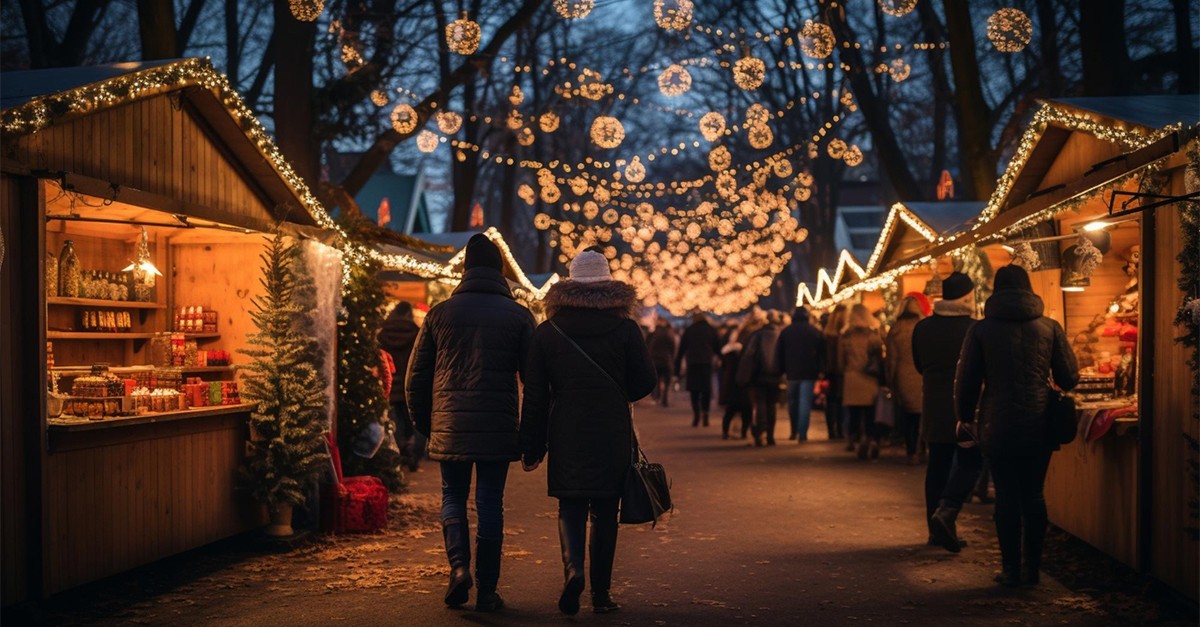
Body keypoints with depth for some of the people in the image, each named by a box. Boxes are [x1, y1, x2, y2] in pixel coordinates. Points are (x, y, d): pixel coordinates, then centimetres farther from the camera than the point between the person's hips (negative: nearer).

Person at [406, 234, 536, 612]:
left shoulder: (440, 313, 4)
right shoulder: (518, 316, 2)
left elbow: (416, 376, 6)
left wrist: (424, 425, 17)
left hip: (449, 426, 1)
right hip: (498, 428, 0)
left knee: (453, 497, 16)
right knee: (490, 503, 7)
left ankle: (459, 566, -6)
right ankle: (487, 591, 8)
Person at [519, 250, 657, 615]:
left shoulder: (547, 332, 0)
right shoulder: (625, 329, -4)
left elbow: (535, 394, 1)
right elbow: (645, 382, 1)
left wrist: (531, 447, 6)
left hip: (566, 435, 0)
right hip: (613, 435, 0)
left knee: (570, 507, 11)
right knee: (604, 512, 10)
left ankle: (573, 569, -15)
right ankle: (601, 593, 13)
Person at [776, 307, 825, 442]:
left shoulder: (786, 332, 3)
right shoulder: (815, 332, 3)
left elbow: (779, 353, 3)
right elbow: (822, 353, 4)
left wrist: (782, 370, 8)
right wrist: (819, 370, 9)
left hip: (792, 372, 1)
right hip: (809, 372, -1)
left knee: (792, 402, 16)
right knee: (805, 403, -3)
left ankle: (794, 431, 20)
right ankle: (802, 434, -11)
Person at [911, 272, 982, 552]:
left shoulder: (922, 328, 2)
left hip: (934, 406, 5)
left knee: (938, 465, 11)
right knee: (969, 462, 5)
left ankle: (937, 528, 15)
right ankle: (946, 511, -14)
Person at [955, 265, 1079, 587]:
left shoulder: (981, 330, -2)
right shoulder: (1050, 327, 2)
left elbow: (966, 379, 1)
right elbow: (1069, 378, 5)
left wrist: (965, 417, 15)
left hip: (998, 427, -1)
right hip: (1039, 425, 2)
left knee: (1006, 496, 4)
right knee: (1033, 494, 9)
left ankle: (1011, 567, 6)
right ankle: (1032, 566, 12)